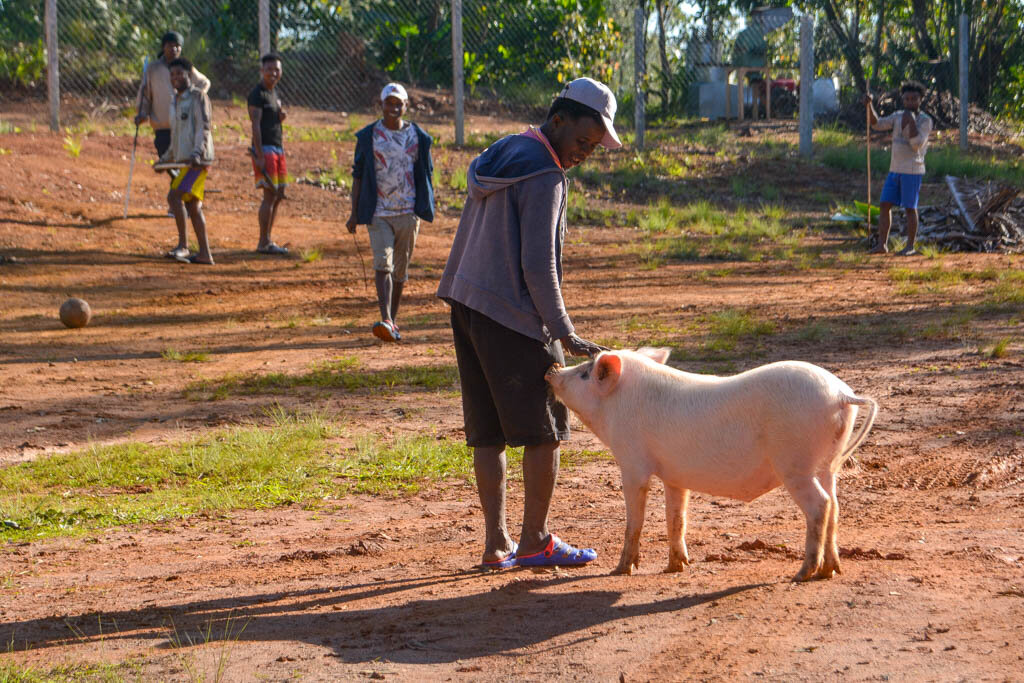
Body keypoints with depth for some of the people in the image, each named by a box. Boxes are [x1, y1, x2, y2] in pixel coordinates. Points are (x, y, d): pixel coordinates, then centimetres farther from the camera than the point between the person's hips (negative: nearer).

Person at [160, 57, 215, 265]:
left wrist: (196, 153, -27)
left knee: (175, 196, -19)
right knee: (192, 205, 7)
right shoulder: (175, 100, 20)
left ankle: (183, 245, -18)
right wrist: (165, 158, 27)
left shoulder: (198, 97, -5)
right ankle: (204, 254, 8)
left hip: (197, 160, -9)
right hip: (183, 159, 9)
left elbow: (204, 128, -15)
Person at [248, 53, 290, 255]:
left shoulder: (275, 93, 18)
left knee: (278, 195, 9)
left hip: (278, 148, 9)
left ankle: (267, 240, 14)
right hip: (264, 148, -9)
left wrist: (281, 117, 2)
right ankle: (263, 243, -9)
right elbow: (256, 125, -15)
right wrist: (259, 156, -21)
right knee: (270, 194, -12)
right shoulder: (257, 94, -9)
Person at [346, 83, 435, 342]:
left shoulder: (417, 136, 6)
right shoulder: (368, 136, 1)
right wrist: (354, 213, 1)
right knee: (382, 264, -16)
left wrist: (425, 208, 6)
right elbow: (358, 175, 4)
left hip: (408, 212, 2)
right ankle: (386, 321, -28)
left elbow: (426, 173, 12)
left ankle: (393, 318, 21)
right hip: (378, 212, -2)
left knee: (401, 268, 9)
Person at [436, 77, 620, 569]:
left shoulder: (499, 156, 14)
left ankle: (496, 542, 10)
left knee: (488, 431, 9)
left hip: (466, 303, 9)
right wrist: (565, 334, -16)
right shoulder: (544, 176, -14)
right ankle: (534, 540, 6)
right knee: (544, 428, 2)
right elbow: (537, 266, -19)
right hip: (512, 316, -9)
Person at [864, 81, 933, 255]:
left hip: (913, 170, -6)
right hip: (895, 169, 6)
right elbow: (877, 124, 1)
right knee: (884, 205, 1)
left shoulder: (925, 120, -7)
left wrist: (911, 120, -23)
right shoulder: (898, 116, 10)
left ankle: (910, 246, 7)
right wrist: (870, 105, -13)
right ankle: (882, 244, 4)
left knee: (910, 208, -2)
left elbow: (917, 144, -19)